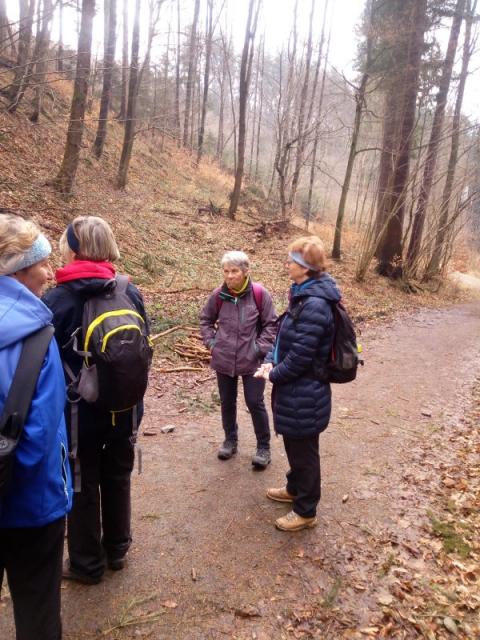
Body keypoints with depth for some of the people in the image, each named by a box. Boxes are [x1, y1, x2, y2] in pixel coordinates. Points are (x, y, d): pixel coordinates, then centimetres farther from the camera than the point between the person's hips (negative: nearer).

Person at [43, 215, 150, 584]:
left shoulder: (56, 300, -17)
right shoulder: (130, 293, -5)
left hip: (78, 412, -4)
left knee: (82, 487, 14)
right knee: (118, 478, 20)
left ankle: (87, 564, 32)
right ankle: (117, 550, 39)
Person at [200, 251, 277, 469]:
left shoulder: (259, 293, -11)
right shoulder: (218, 295, -4)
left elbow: (270, 324, -3)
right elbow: (205, 319, 12)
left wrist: (260, 348, -11)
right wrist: (211, 342, 2)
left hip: (252, 361, -3)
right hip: (224, 360, 3)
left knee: (255, 403, 3)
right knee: (227, 402, 15)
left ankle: (263, 447, 21)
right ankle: (230, 440, 36)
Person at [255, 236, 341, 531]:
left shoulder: (314, 304, -26)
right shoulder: (304, 295, 6)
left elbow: (300, 356, -26)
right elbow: (287, 338, 12)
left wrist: (274, 374, -11)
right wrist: (271, 361, -2)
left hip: (304, 395, -9)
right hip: (294, 389, 9)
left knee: (304, 452, 9)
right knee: (293, 446, 26)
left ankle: (306, 512, 29)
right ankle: (295, 489, 49)